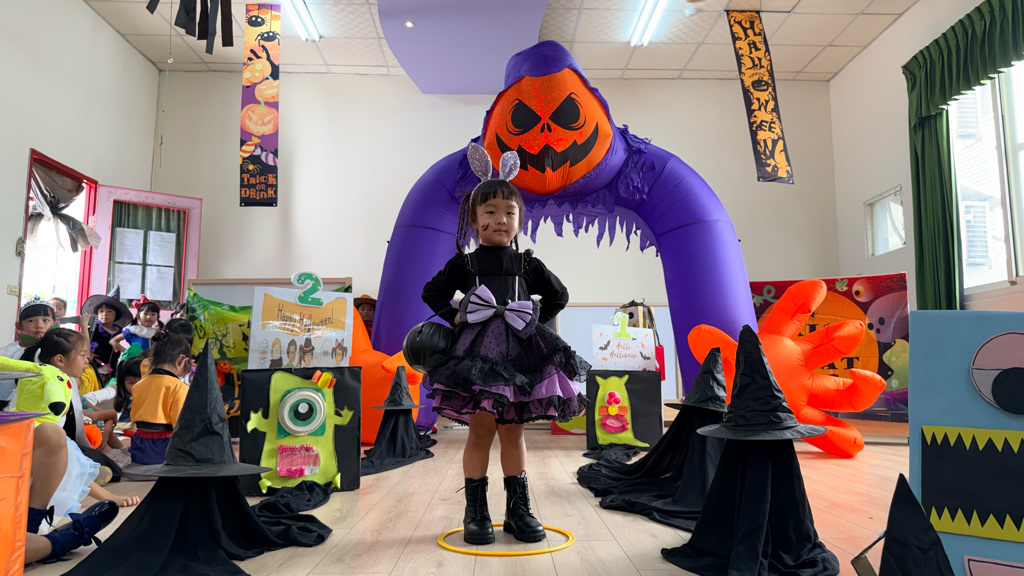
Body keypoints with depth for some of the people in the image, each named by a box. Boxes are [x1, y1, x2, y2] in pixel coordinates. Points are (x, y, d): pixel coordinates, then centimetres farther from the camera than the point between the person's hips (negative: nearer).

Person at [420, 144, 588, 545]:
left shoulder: (529, 265, 9)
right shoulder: (463, 264, 5)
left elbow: (559, 295, 20)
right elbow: (432, 292, 14)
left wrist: (536, 320, 9)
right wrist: (454, 317, 1)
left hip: (519, 352, 2)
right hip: (477, 351, -2)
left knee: (513, 432, 8)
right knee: (481, 429, -2)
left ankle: (518, 510, 18)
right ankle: (476, 512, 11)